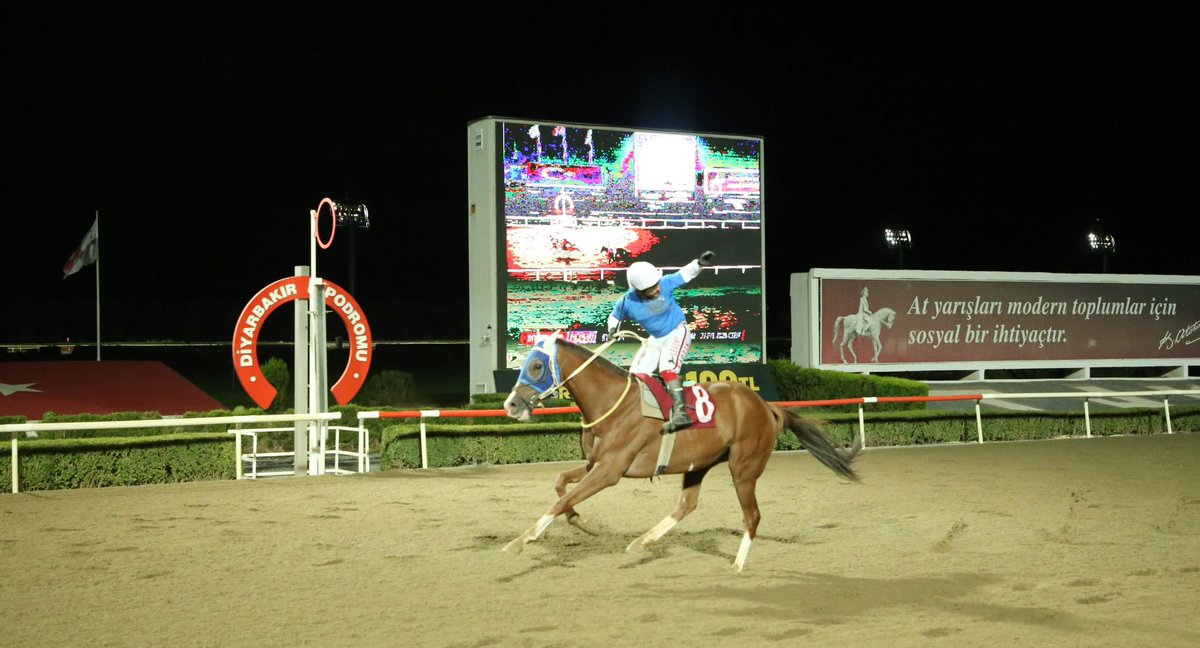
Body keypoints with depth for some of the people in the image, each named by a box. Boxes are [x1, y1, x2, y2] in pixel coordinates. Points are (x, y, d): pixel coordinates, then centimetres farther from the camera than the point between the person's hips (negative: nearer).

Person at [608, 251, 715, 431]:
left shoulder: (665, 284, -22)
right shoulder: (627, 302, -16)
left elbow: (685, 274, -8)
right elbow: (615, 316, 5)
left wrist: (699, 263, -23)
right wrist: (612, 330, -13)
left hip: (678, 332, -5)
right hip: (656, 339, 5)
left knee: (666, 369, -28)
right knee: (637, 374, -1)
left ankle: (680, 413, -36)